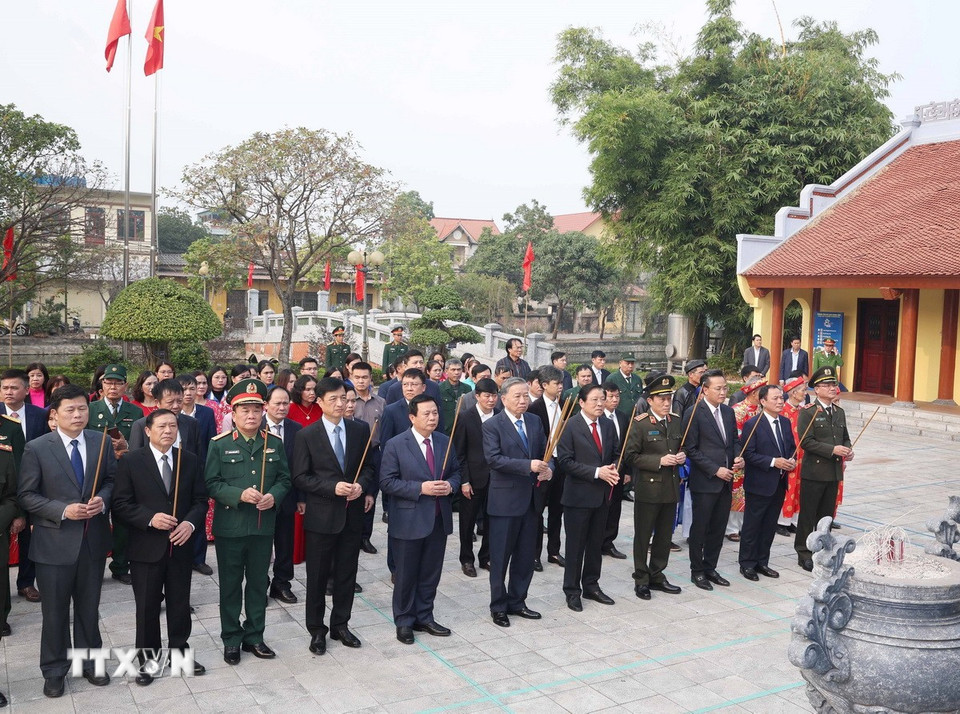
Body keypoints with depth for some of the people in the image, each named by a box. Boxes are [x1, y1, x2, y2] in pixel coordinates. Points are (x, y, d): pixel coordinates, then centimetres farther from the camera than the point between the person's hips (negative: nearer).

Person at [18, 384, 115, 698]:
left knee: (89, 606, 17)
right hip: (55, 541, -3)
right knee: (55, 610, 11)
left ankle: (90, 661, 35)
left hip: (94, 539, 3)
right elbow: (26, 495, -8)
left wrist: (103, 500, -12)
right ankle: (54, 670, 28)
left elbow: (112, 479, 8)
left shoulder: (101, 442, 0)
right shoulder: (36, 448, -10)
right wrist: (63, 510, -20)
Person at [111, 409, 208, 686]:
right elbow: (121, 504, -8)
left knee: (180, 603, 13)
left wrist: (191, 523, -13)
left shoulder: (190, 460, 4)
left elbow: (200, 500, 5)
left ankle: (179, 652, 30)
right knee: (147, 606, 8)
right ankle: (147, 660, 23)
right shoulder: (130, 461, -5)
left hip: (181, 546, 3)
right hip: (146, 547, -3)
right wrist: (150, 518, -21)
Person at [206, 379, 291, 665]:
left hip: (263, 526, 3)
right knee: (231, 585, 9)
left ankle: (254, 636, 27)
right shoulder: (219, 445, -5)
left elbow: (284, 478, 8)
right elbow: (211, 483, -7)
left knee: (258, 583, 13)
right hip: (230, 527, -2)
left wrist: (273, 496, -12)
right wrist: (239, 495, -21)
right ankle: (231, 640, 23)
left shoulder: (274, 443, 4)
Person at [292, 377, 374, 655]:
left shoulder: (360, 429, 2)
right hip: (321, 515, -3)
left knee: (347, 574, 13)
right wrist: (333, 487, -19)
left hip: (352, 514, 3)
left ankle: (340, 625, 29)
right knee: (317, 576, 8)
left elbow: (369, 465, 8)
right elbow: (300, 477, -7)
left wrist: (361, 485, -12)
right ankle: (317, 630, 23)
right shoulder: (307, 435, -7)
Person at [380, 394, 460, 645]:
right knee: (406, 575, 8)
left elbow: (456, 471, 15)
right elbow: (387, 482, -13)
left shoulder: (445, 442, 5)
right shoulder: (395, 445, -10)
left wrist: (450, 485, -8)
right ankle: (404, 622, 24)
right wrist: (421, 488, -21)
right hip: (409, 521, -5)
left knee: (431, 574, 14)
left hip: (439, 520, 5)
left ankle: (424, 618, 30)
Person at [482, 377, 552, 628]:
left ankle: (517, 602, 29)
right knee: (500, 558, 5)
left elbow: (545, 452, 10)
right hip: (504, 501, -6)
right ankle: (498, 607, 19)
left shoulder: (535, 422, 9)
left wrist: (548, 469, -12)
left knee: (525, 557, 15)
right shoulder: (492, 426, -10)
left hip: (530, 500, 6)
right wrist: (528, 466, -27)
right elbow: (494, 458, -20)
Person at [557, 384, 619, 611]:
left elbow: (617, 454, 15)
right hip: (579, 495, -6)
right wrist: (596, 472, -20)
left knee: (596, 544, 15)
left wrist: (614, 469, -8)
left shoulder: (608, 426, 7)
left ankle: (591, 586, 28)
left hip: (603, 495, 6)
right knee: (576, 545, 4)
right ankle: (572, 591, 16)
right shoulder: (570, 427, -12)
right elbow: (565, 461, -16)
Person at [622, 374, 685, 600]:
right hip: (648, 488, -6)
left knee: (664, 535, 15)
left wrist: (681, 456, -1)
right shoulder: (640, 424, -11)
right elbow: (630, 456, -13)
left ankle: (657, 576, 29)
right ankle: (641, 580, 18)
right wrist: (659, 461, -20)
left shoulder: (676, 422, 8)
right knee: (643, 537, 6)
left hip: (671, 488, 6)